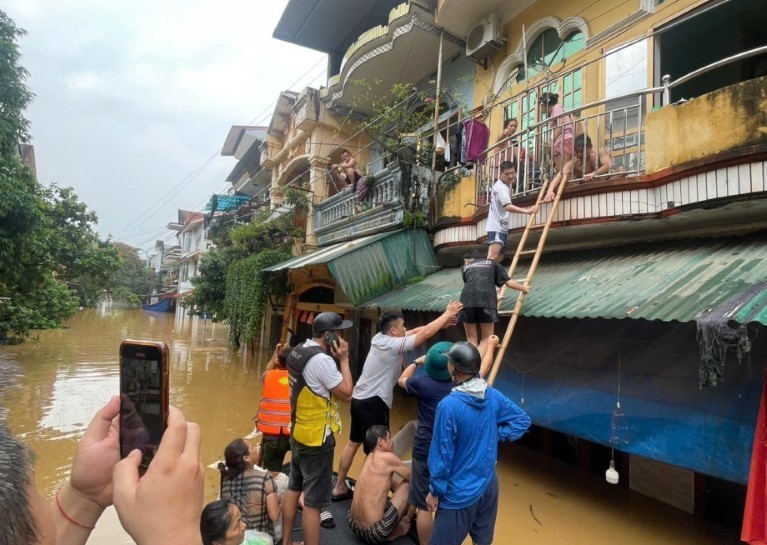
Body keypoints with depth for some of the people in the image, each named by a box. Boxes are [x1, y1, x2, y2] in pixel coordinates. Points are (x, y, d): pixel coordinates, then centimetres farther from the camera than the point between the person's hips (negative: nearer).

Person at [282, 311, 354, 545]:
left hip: (299, 433, 10)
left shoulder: (297, 352, 4)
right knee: (314, 501, 1)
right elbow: (346, 393, -18)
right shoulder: (322, 360, -25)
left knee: (294, 489, 21)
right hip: (317, 439, -10)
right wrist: (343, 360, -14)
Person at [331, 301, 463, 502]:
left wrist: (441, 323, 7)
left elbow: (415, 331, 9)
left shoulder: (379, 337, 4)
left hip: (360, 398, 10)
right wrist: (447, 314, -8)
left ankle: (340, 487, 29)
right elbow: (425, 334, -18)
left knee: (353, 443, 18)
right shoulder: (392, 345, -20)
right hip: (373, 402, -10)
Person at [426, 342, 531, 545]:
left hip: (459, 492, -6)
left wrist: (435, 491, -7)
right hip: (488, 484, 6)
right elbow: (523, 420, 7)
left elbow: (442, 454, -19)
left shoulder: (448, 405, -26)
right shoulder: (494, 396, -7)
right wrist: (496, 435, 3)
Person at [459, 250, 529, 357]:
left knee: (471, 339, 11)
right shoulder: (492, 263, 29)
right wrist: (524, 288, 44)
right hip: (487, 299, -1)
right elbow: (509, 283, 24)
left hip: (467, 299, 1)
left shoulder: (465, 266, 32)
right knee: (486, 339, 7)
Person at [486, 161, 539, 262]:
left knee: (499, 257, 16)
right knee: (493, 256, -27)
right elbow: (508, 206, -36)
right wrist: (527, 211, -47)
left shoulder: (500, 184, 15)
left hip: (501, 227, 11)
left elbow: (491, 198, 35)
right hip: (496, 228, -11)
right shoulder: (502, 188, -18)